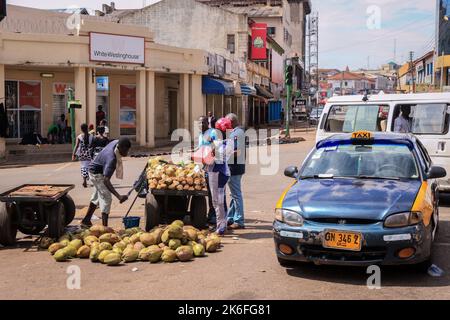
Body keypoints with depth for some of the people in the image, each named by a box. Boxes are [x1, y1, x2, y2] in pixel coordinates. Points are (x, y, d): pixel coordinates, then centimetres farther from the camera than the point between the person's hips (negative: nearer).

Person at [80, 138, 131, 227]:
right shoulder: (111, 159, -40)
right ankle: (104, 227, -14)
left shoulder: (117, 142, -17)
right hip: (97, 174, -10)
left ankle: (86, 221, 32)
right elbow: (106, 181, -45)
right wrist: (119, 196, -54)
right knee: (106, 198, -13)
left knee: (97, 197, 20)